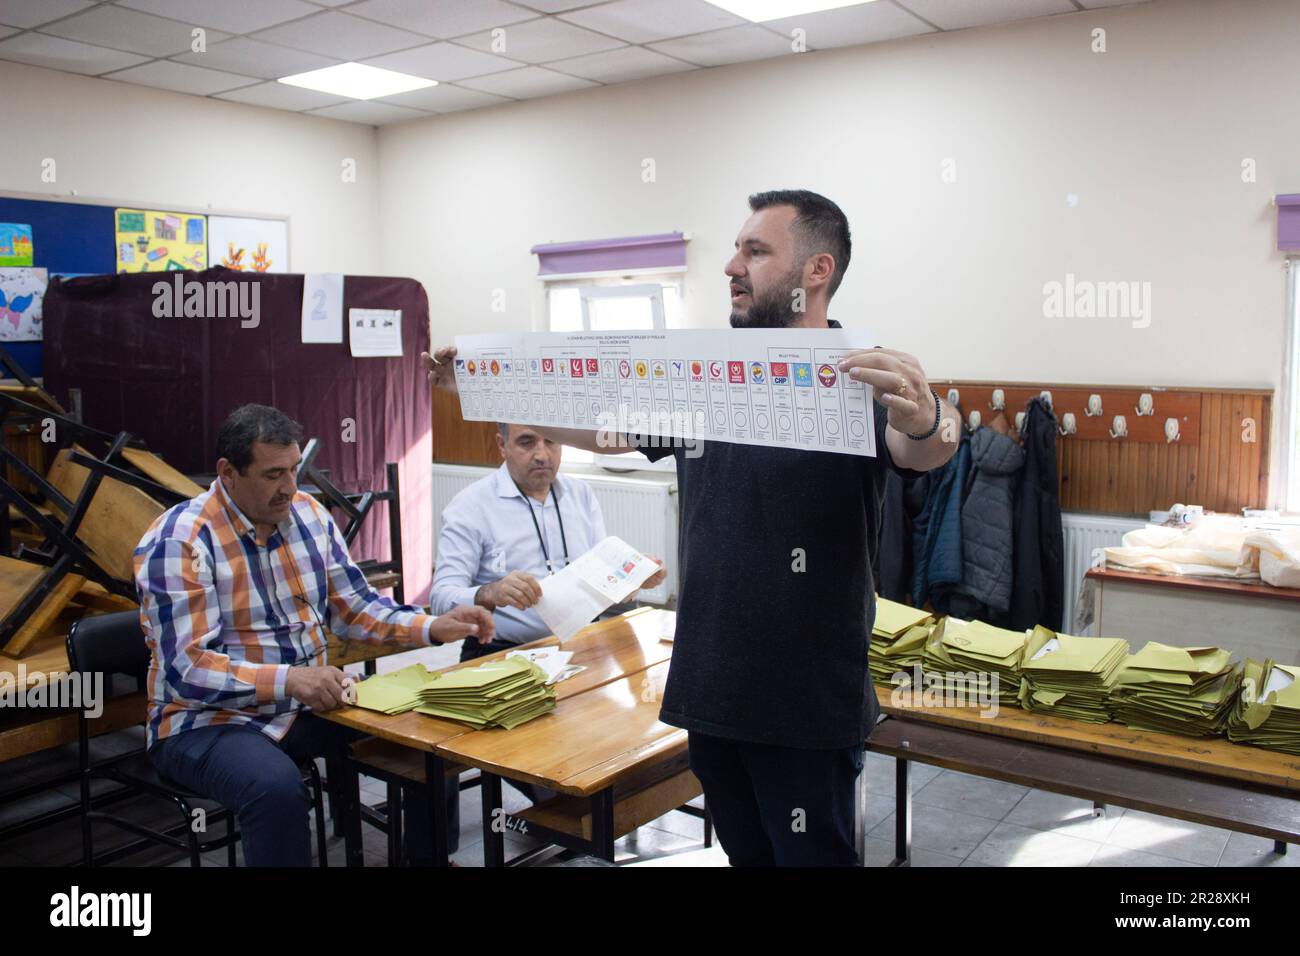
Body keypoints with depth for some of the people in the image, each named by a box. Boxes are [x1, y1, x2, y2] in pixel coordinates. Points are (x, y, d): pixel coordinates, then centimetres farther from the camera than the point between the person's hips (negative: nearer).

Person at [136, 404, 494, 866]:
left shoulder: (310, 515, 3)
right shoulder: (178, 542, -17)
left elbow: (354, 606, 9)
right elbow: (187, 668, -23)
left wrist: (433, 627, -7)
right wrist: (285, 680, -37)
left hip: (308, 706, 6)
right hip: (209, 720, -6)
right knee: (277, 786, -36)